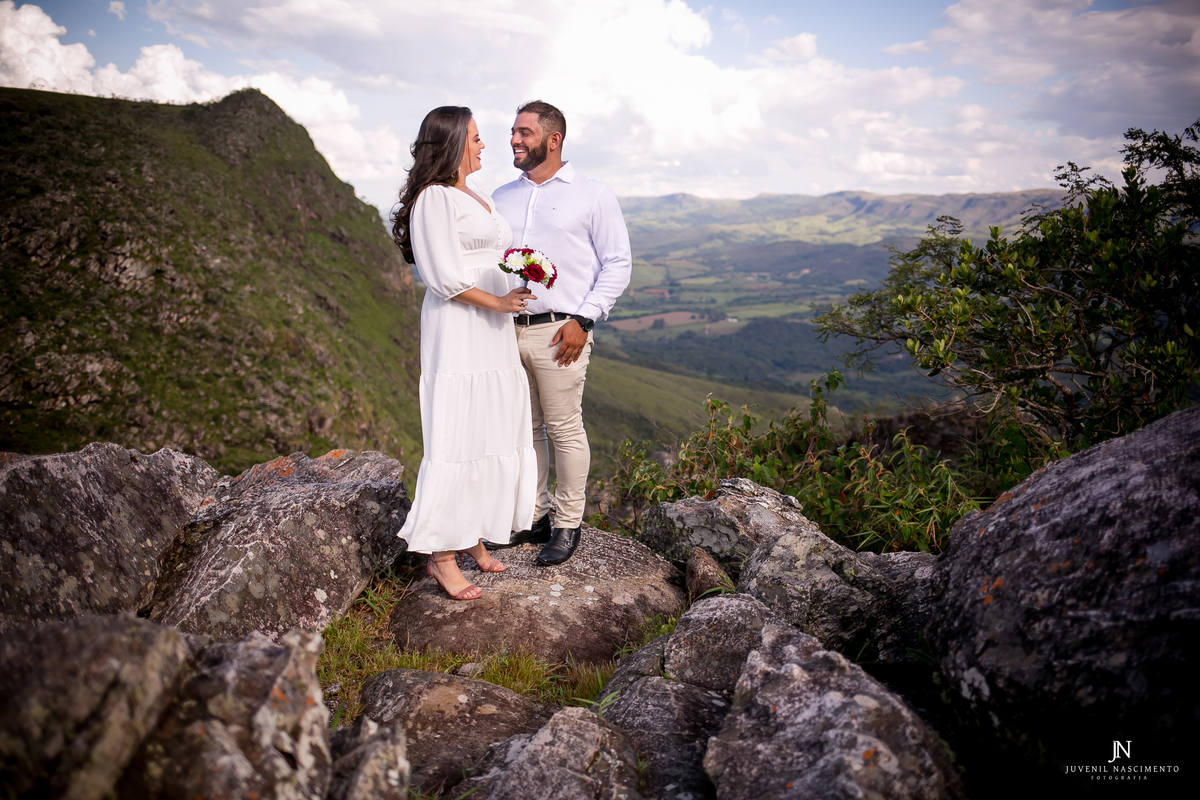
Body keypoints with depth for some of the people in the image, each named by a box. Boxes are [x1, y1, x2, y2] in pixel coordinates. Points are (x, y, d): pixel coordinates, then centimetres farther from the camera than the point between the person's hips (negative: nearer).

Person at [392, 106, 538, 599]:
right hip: (457, 331, -9)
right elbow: (444, 276, -15)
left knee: (493, 432, 10)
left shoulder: (479, 198, 20)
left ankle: (473, 539, 22)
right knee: (457, 437, -7)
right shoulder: (434, 198, -8)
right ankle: (441, 557, 2)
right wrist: (496, 302, -13)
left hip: (493, 332, 9)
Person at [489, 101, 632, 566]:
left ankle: (567, 524, 13)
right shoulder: (502, 197, 16)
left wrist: (583, 320, -9)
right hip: (506, 331, 5)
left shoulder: (592, 196, 2)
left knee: (564, 430, 0)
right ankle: (532, 517, 23)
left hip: (559, 332, -5)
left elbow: (618, 264, 0)